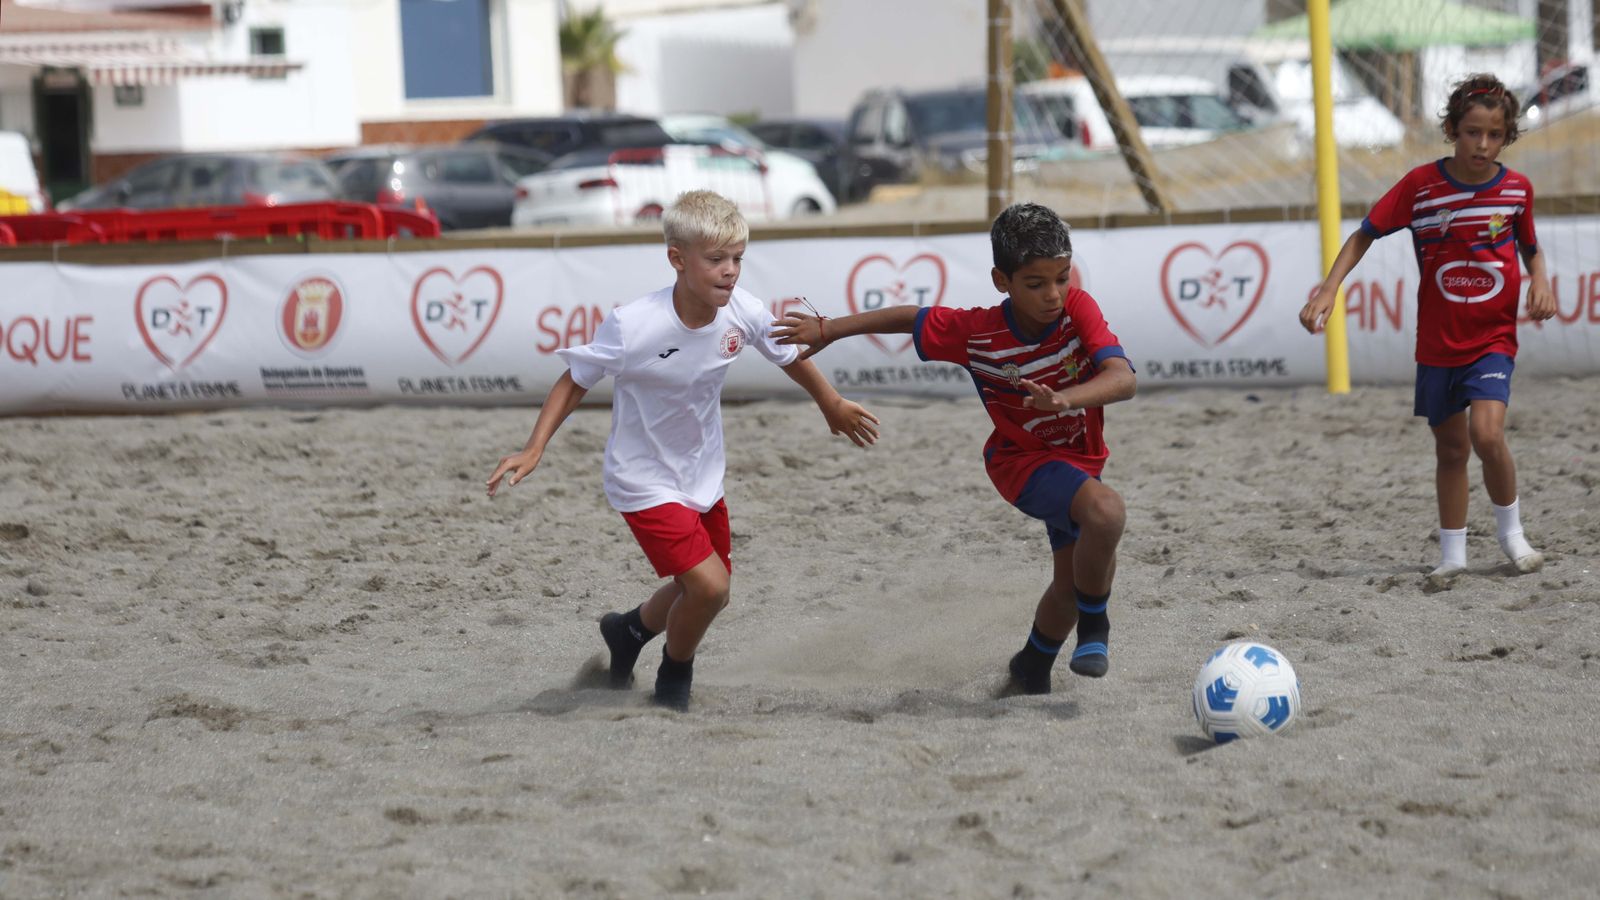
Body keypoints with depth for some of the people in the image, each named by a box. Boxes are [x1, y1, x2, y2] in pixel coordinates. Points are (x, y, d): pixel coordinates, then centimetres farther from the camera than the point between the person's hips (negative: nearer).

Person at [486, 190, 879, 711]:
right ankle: (674, 682, 11)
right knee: (708, 585, -18)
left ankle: (629, 631, 49)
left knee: (705, 595, 17)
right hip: (644, 482, -6)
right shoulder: (633, 326, -30)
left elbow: (789, 357, 5)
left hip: (703, 477, 6)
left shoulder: (743, 313, -16)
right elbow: (575, 381, -15)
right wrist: (533, 451, -22)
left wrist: (833, 406, 20)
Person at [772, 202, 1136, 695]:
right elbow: (910, 318, -6)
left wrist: (1063, 400, -53)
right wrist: (830, 330, -2)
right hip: (1021, 459, -4)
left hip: (1077, 459, 4)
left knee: (1072, 581, 17)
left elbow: (1122, 378, -36)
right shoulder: (975, 332, -24)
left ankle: (1031, 671, 45)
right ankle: (1094, 626, -11)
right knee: (1105, 511, -33)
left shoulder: (1078, 308, -24)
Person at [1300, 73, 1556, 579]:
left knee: (1487, 433, -19)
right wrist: (1329, 289, -14)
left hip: (1493, 338, -1)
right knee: (1451, 449, 9)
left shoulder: (1517, 189, -4)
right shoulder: (1422, 185, -9)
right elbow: (1365, 234, -3)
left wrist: (1540, 282, -7)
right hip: (1437, 342, 1)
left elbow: (1530, 248, 14)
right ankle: (1452, 552, 23)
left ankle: (1510, 530, 4)